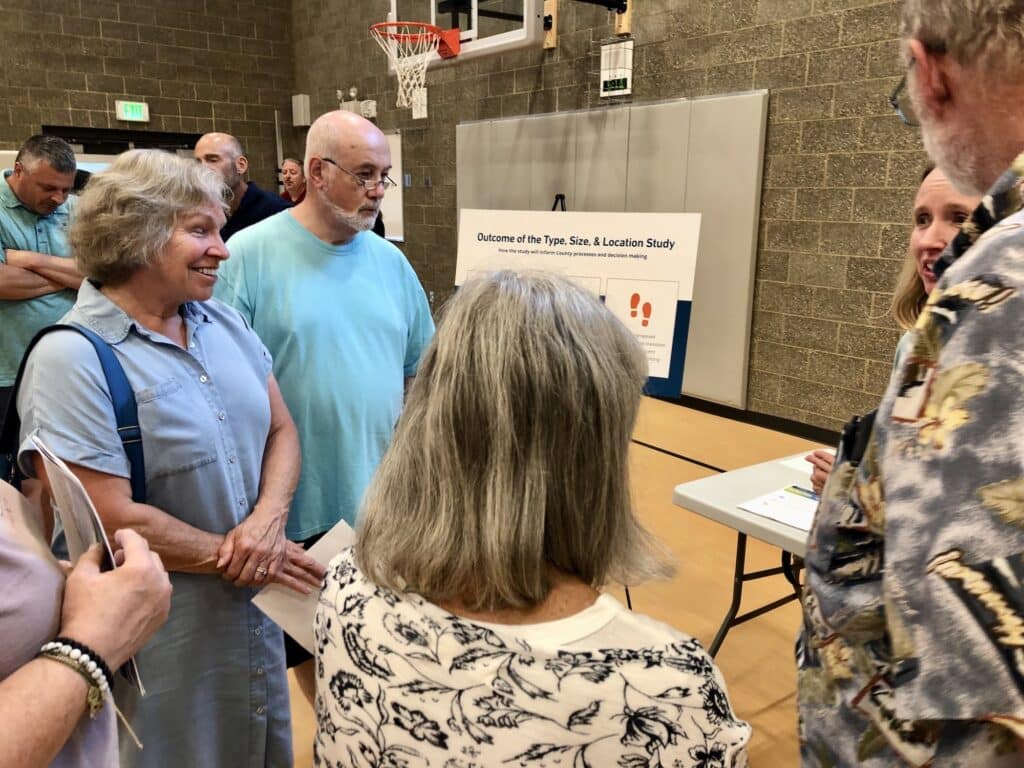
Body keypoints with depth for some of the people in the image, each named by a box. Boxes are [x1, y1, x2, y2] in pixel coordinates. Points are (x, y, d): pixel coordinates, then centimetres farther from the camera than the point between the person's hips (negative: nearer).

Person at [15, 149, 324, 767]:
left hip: (259, 612, 6)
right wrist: (232, 556, -13)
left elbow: (281, 430, 3)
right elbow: (112, 521, -22)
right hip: (160, 639, -6)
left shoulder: (225, 323, 2)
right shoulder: (72, 360, -19)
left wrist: (268, 520, -15)